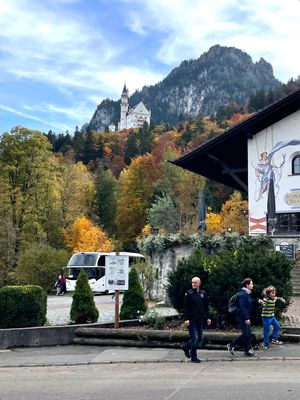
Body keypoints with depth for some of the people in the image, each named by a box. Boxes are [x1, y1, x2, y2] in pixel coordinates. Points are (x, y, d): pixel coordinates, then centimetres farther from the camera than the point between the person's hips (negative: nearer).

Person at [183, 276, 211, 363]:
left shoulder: (203, 293, 10)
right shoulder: (188, 294, -5)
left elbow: (206, 307, 16)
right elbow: (185, 307, -8)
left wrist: (207, 318, 11)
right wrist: (186, 319, -16)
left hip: (200, 320, 6)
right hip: (191, 320, -6)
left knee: (199, 338, 10)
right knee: (194, 338, -7)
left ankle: (187, 347, 32)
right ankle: (193, 357, 4)